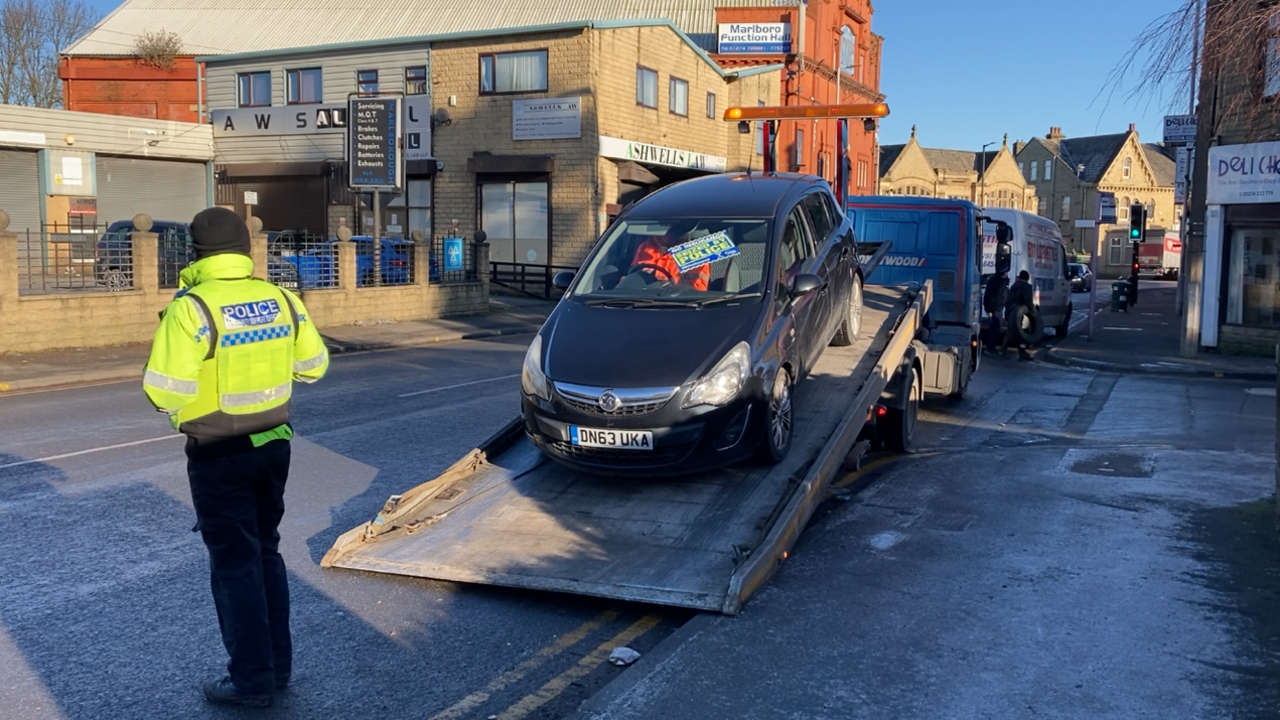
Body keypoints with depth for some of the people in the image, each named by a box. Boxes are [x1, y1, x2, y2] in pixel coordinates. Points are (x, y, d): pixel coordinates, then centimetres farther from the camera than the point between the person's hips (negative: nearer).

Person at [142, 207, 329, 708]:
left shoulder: (191, 309, -18)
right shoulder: (281, 300, 0)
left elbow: (165, 390, -23)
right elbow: (314, 365, 9)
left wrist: (181, 414, -1)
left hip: (219, 455, -6)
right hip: (273, 444, 6)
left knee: (234, 563, 5)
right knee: (266, 553, 19)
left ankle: (253, 680, 14)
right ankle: (278, 664, 27)